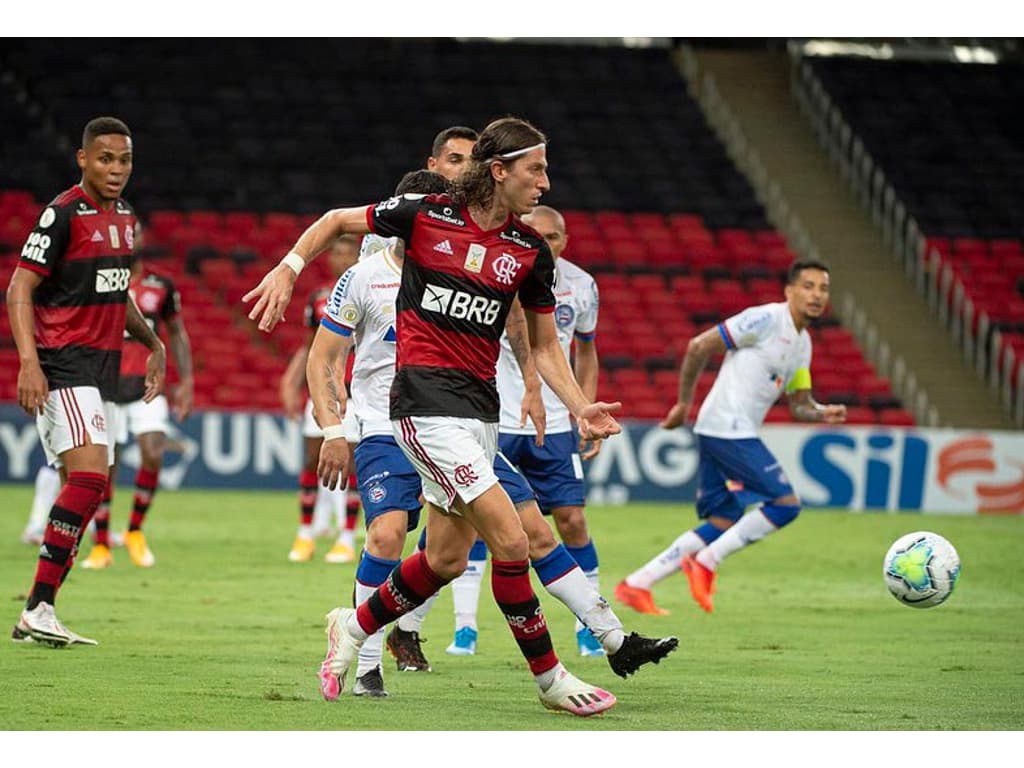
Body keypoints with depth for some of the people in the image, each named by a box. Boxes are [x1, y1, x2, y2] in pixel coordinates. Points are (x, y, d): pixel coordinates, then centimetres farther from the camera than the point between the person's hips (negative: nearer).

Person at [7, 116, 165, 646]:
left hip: (103, 368, 9)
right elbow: (19, 289, -14)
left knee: (87, 491, 5)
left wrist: (152, 343, 25)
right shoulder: (63, 214, -11)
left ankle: (39, 613, 9)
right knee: (89, 476, -21)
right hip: (63, 364, -9)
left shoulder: (124, 217, 15)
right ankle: (38, 610, -20)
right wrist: (28, 360, -24)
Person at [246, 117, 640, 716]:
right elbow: (338, 220, 9)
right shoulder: (426, 215, -6)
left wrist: (580, 407, -3)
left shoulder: (531, 252, 5)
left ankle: (354, 627, 35)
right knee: (510, 539, -14)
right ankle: (550, 677, -2)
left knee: (447, 559, 10)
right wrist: (287, 270, -3)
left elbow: (545, 346, 12)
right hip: (427, 401, -6)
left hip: (480, 404, 6)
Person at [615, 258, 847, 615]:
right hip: (727, 429, -10)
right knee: (786, 503, -11)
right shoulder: (767, 319, -10)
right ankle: (706, 563, -4)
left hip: (739, 434, 10)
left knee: (725, 524, 9)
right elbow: (699, 346, -10)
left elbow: (799, 404, 21)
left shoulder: (802, 343, 18)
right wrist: (684, 404, -4)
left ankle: (636, 584, 11)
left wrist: (823, 413, -2)